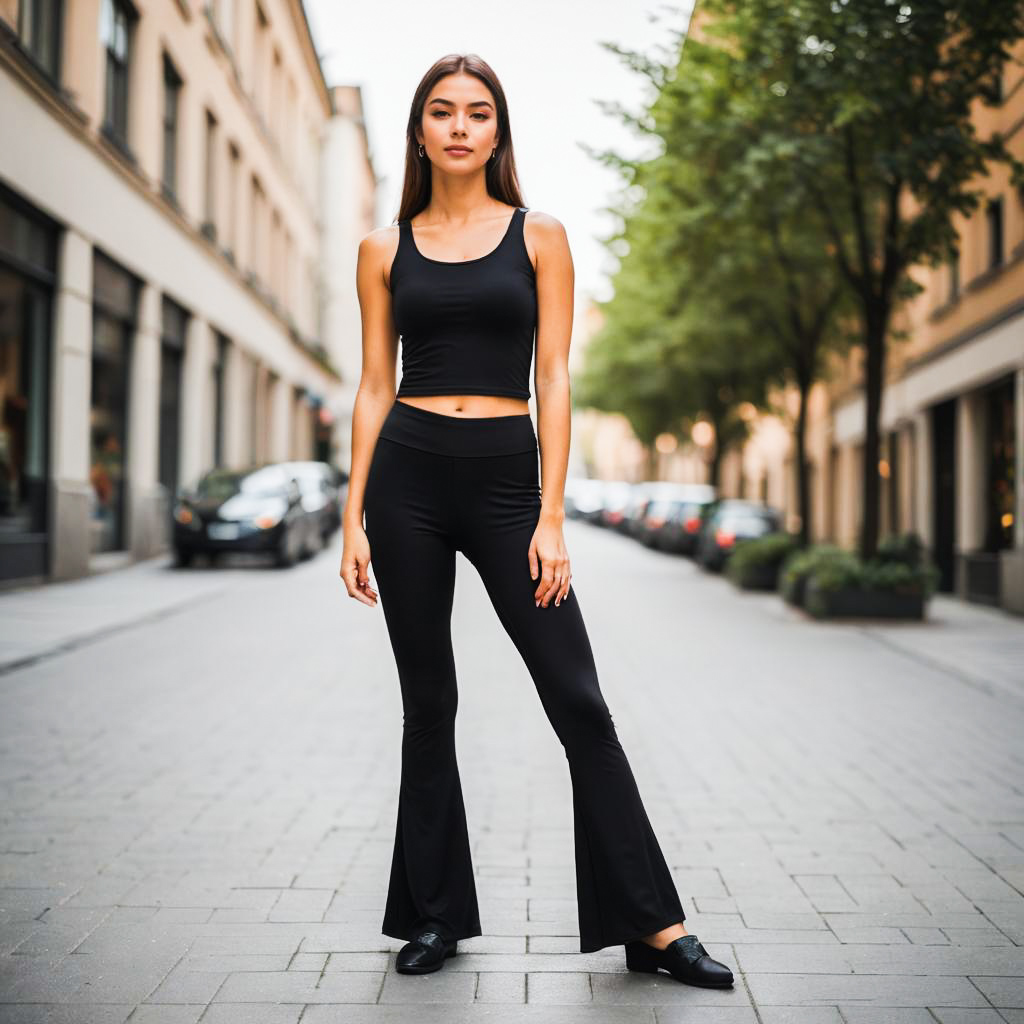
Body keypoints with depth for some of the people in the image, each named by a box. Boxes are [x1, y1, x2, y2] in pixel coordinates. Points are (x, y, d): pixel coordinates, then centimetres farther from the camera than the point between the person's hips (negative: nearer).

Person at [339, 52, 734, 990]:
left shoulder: (538, 236, 6)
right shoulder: (386, 249, 10)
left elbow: (554, 379, -1)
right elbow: (375, 386, 8)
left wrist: (550, 520, -8)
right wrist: (355, 516, 1)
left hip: (506, 474, -1)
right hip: (407, 473, 2)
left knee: (578, 700, -4)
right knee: (428, 702, 7)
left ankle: (653, 924, 5)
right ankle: (435, 913, 22)